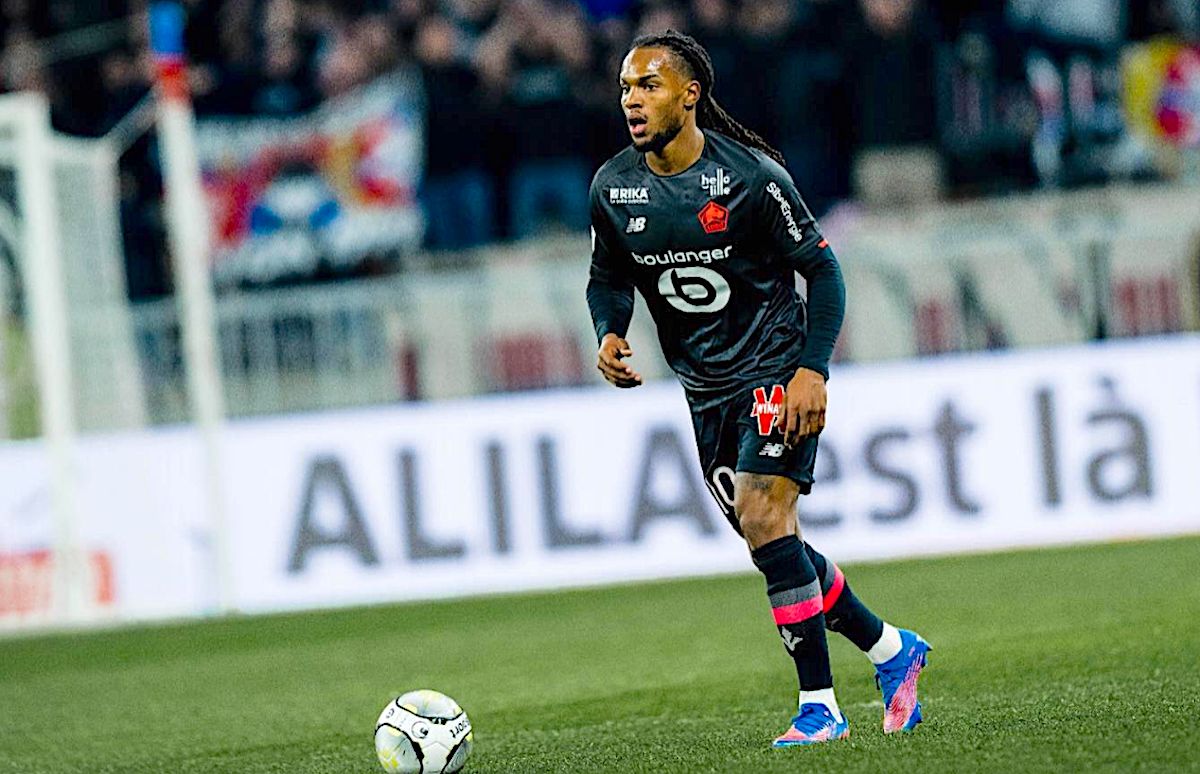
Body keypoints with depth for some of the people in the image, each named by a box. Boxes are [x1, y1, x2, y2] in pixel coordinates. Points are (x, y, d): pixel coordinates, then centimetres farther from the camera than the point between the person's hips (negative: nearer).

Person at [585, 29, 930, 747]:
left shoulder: (749, 175, -17)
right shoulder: (613, 187, -3)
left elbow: (822, 269, -11)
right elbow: (608, 276, 13)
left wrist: (813, 369, -20)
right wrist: (610, 333, -9)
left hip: (777, 366, -6)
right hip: (707, 384, 6)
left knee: (762, 514, -20)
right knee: (771, 542, 9)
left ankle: (820, 707, -15)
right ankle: (890, 648, 29)